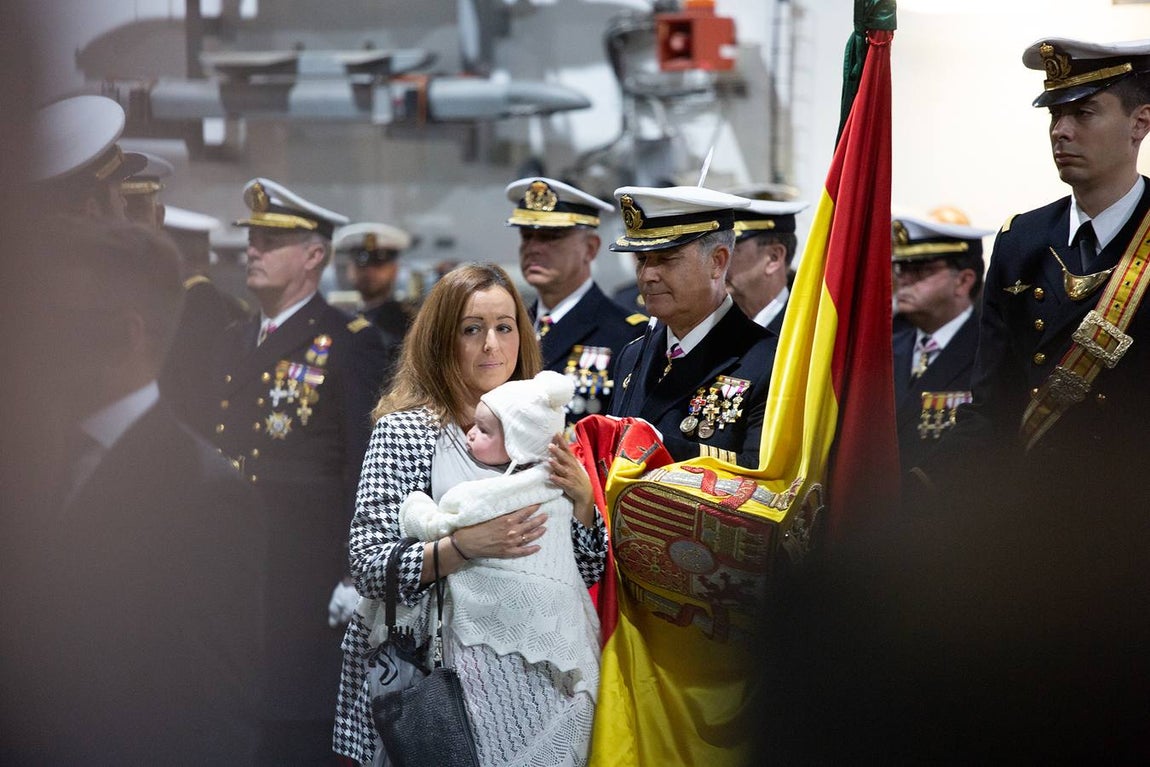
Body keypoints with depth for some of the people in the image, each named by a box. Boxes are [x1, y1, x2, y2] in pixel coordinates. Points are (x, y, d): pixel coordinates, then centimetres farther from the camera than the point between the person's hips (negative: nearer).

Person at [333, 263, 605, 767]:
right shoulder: (405, 429, -5)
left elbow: (588, 571, 9)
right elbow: (369, 567, -12)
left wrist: (581, 499, -8)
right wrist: (463, 546, -25)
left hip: (534, 671, 4)